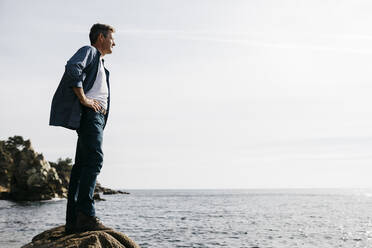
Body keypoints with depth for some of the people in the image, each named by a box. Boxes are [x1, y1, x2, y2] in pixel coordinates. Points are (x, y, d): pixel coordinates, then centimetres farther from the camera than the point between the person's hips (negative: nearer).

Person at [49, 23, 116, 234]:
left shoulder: (101, 64, 33)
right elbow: (73, 68, -17)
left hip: (97, 116, 9)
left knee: (82, 165, 3)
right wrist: (83, 99, -17)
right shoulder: (89, 51, 4)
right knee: (94, 159, -21)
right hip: (89, 113, -9)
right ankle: (86, 216, -27)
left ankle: (73, 221, 1)